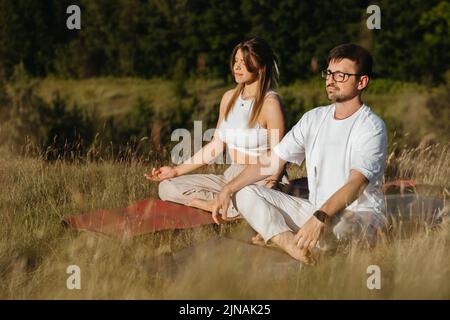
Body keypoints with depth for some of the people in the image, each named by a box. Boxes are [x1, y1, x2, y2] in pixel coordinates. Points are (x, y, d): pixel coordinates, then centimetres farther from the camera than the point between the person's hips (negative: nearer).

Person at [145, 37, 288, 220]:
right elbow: (216, 146, 16)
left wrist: (266, 189, -30)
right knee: (167, 188, -6)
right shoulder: (229, 98, 10)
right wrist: (177, 171, 14)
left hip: (262, 182, -8)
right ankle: (235, 205, -12)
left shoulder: (270, 103, -12)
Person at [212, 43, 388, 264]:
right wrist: (228, 189, -2)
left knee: (331, 227, -43)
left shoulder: (371, 127, -12)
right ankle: (292, 245, -28)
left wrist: (319, 219, -42)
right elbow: (272, 162, 10)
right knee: (245, 193, -5)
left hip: (361, 215, -7)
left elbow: (356, 184, -26)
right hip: (317, 211, 8)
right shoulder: (315, 118, 10)